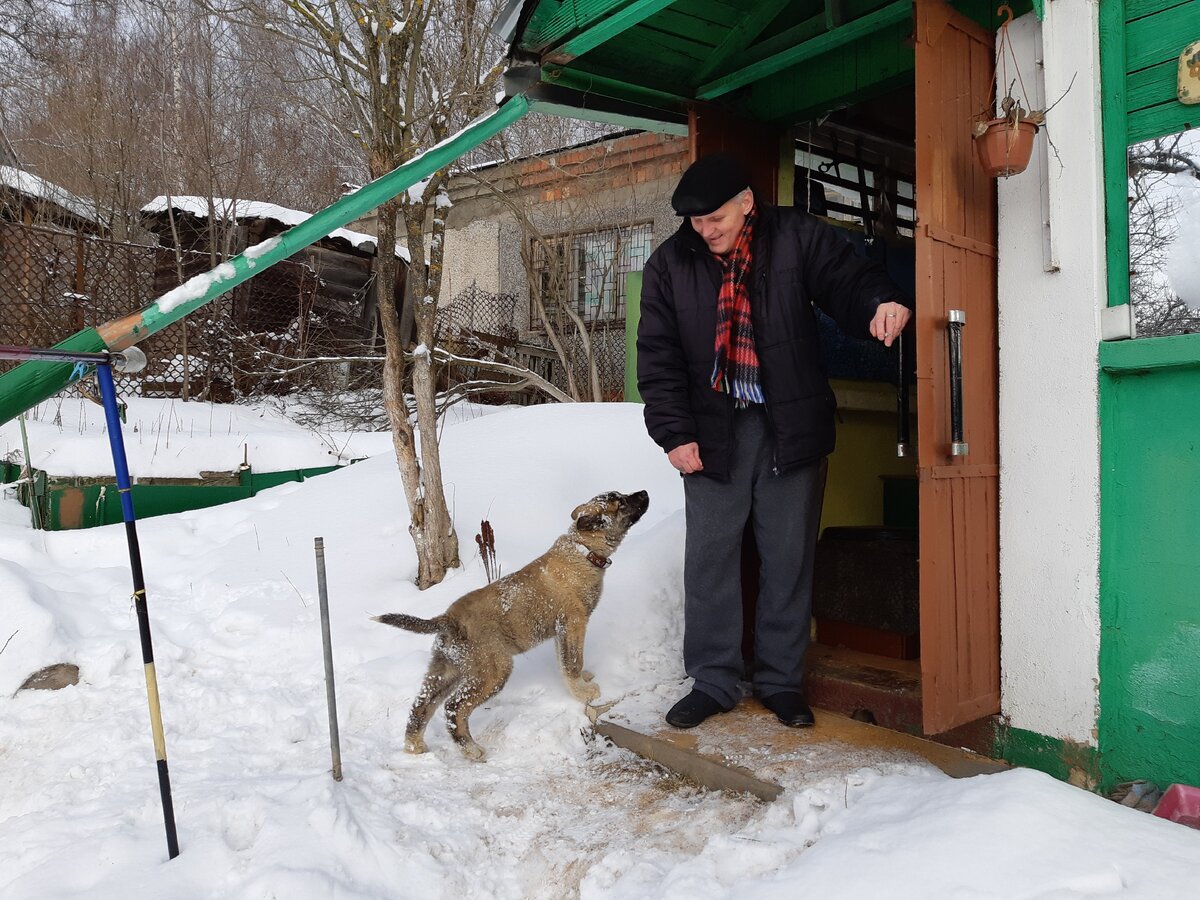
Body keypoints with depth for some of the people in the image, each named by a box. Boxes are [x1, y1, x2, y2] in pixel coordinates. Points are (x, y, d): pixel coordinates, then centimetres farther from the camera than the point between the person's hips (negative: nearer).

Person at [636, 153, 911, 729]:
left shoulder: (798, 238, 0)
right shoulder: (670, 264, 3)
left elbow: (847, 282, 1)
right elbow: (658, 357, 2)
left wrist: (880, 303, -24)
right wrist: (674, 433, -6)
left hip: (791, 426, -1)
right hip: (713, 431, 1)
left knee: (788, 556, 6)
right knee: (709, 557, 4)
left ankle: (781, 680, 21)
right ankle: (713, 681, 18)